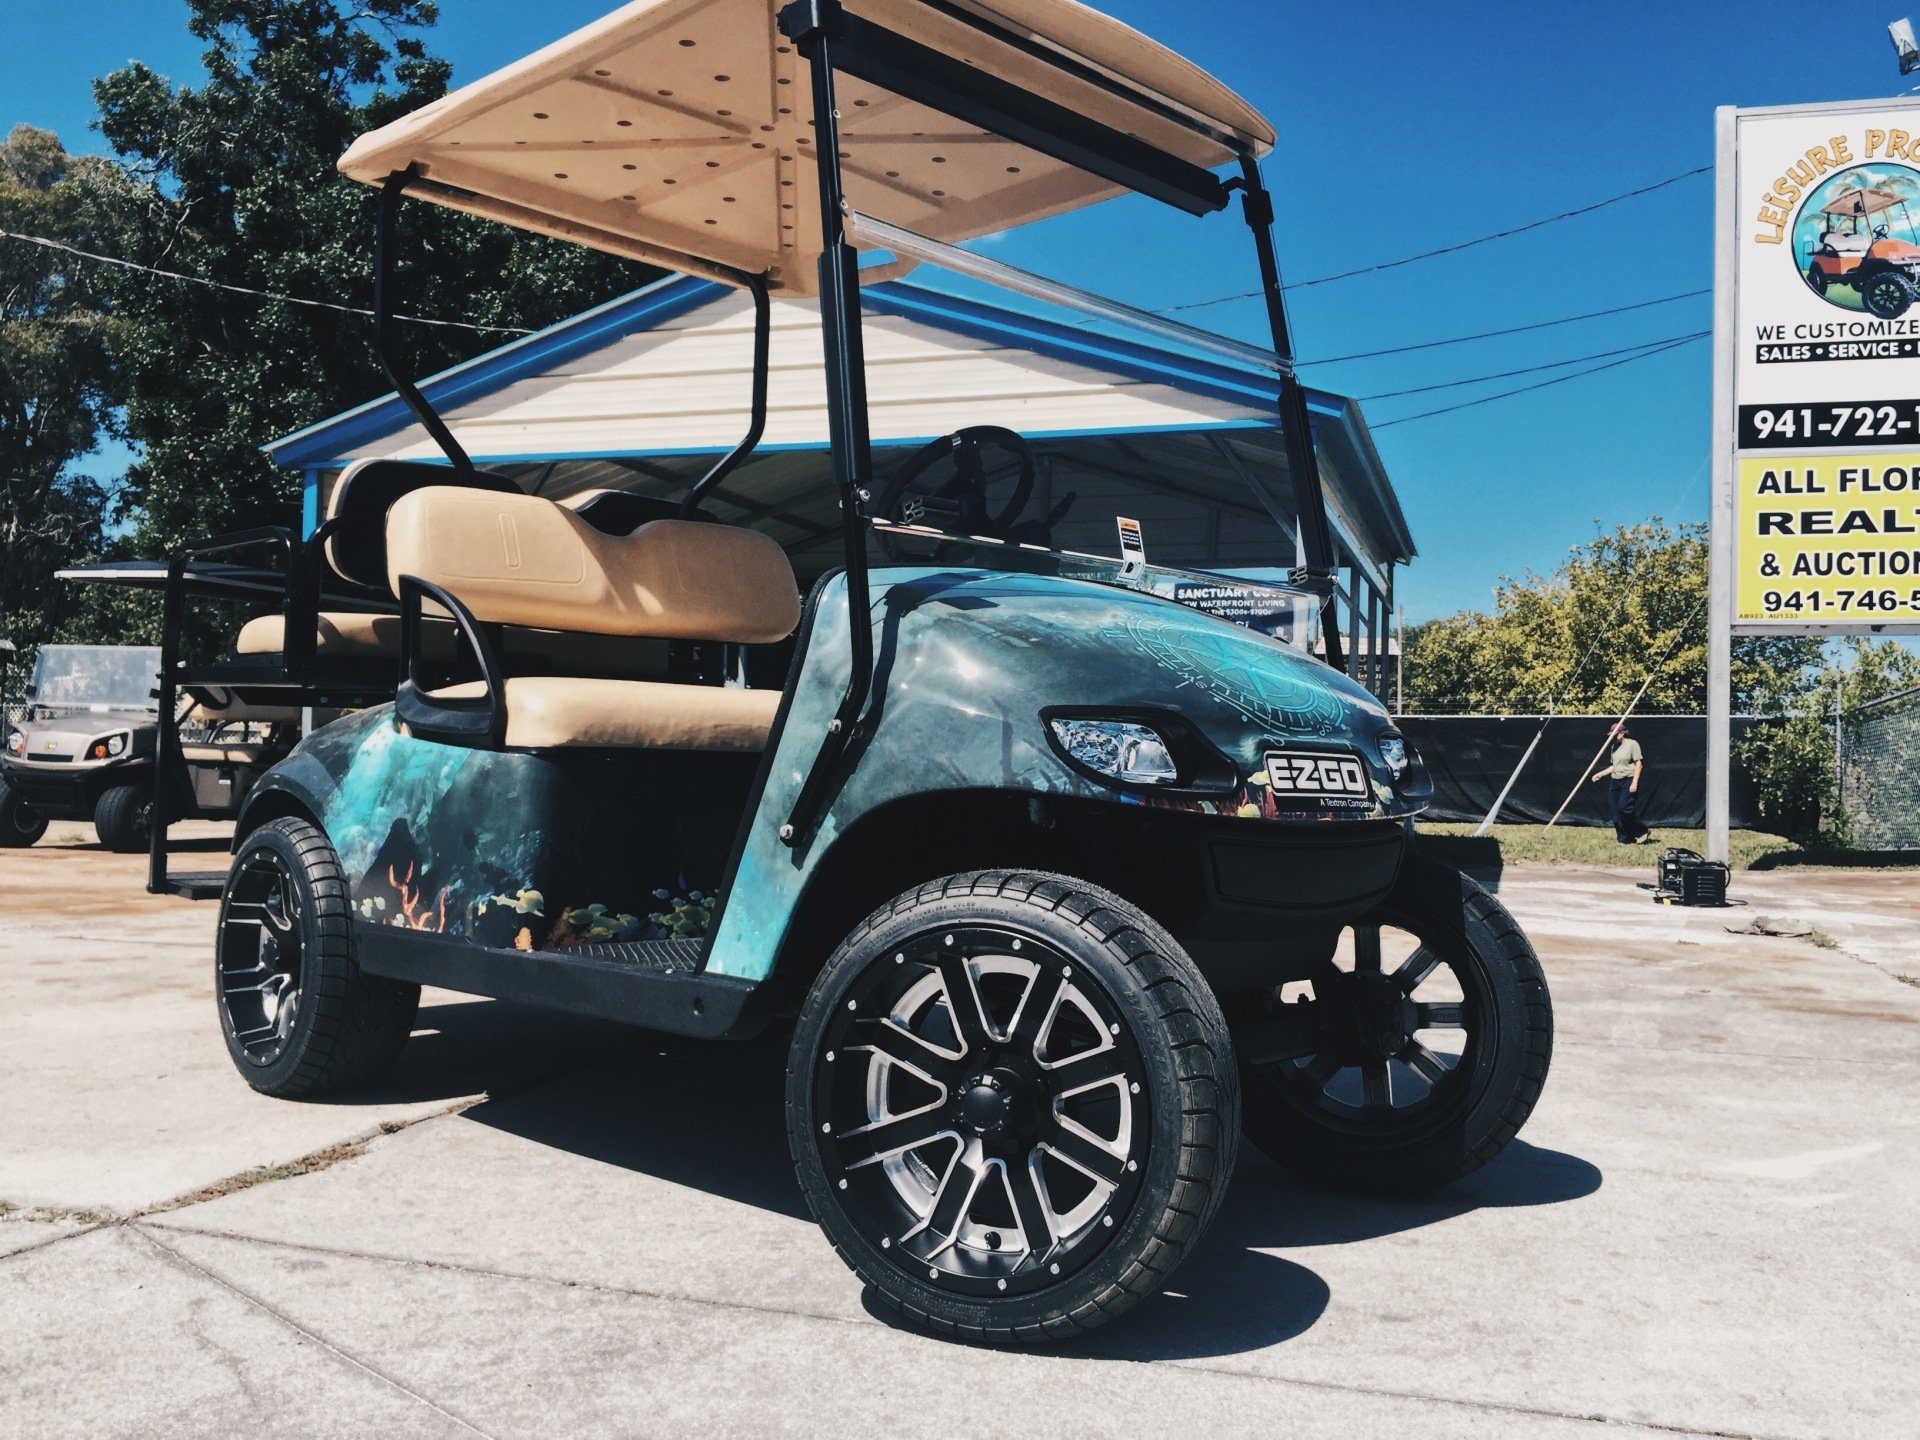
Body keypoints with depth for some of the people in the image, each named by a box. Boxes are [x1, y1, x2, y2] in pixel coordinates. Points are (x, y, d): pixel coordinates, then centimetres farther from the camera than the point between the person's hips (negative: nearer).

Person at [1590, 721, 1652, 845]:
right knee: (1616, 810, 2)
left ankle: (1642, 832, -1)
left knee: (1624, 809, -17)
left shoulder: (1632, 744, -7)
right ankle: (1624, 839, 8)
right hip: (1614, 781, 8)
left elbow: (1639, 764, -11)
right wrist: (1600, 774, 15)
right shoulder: (1614, 746, 15)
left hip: (1628, 781, -8)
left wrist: (1634, 783, -18)